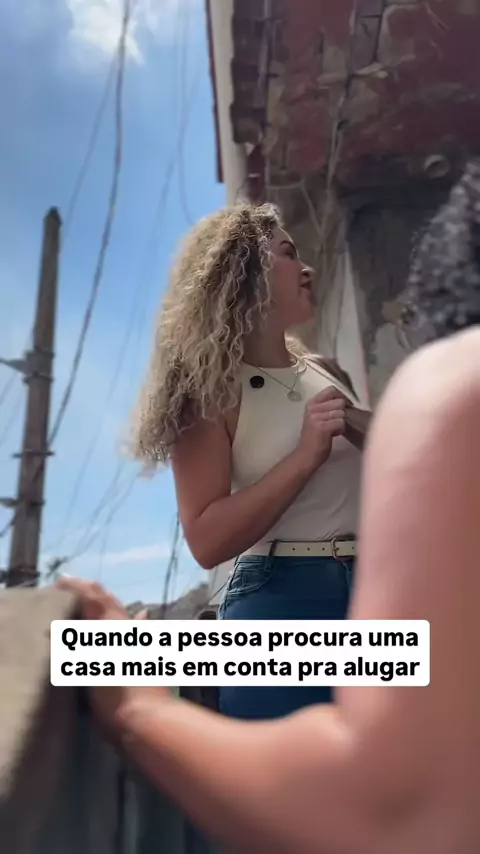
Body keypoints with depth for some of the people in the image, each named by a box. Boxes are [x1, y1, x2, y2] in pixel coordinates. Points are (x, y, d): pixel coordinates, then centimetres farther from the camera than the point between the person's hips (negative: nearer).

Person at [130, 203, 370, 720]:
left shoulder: (329, 374, 12)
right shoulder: (213, 387, -5)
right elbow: (207, 541, -15)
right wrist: (306, 455, -19)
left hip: (377, 594, 7)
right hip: (282, 601, -6)